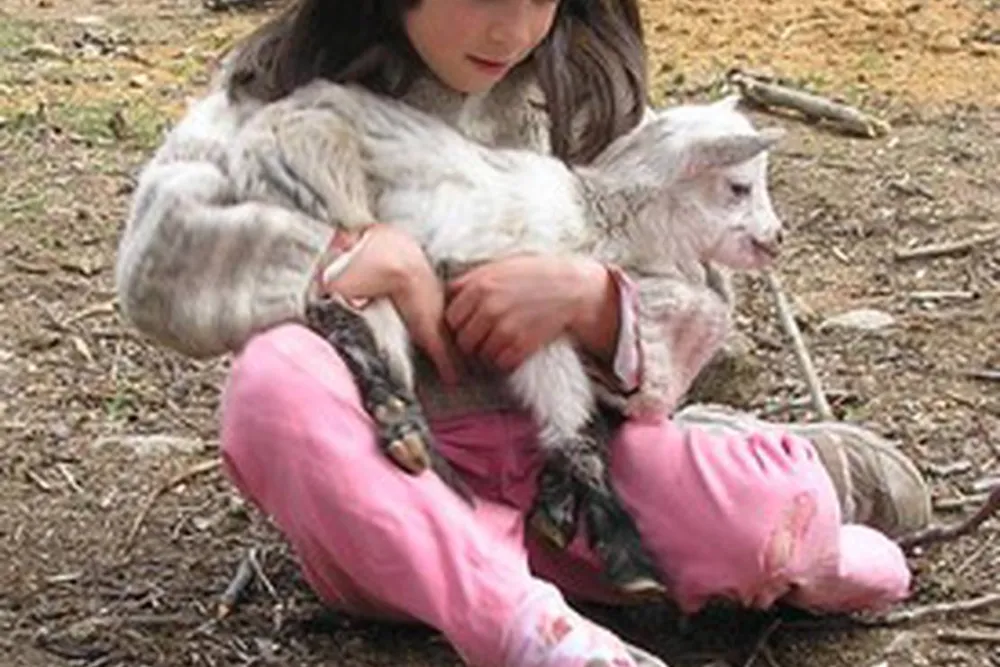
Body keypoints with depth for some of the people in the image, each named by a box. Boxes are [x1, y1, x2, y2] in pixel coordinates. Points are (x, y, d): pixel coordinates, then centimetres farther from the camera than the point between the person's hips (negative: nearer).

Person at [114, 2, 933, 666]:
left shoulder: (581, 87, 4)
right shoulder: (287, 87, -2)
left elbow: (692, 302, 2)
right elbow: (160, 257, -16)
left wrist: (586, 295, -18)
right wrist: (364, 255, -20)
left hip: (558, 453, 1)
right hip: (380, 474, -1)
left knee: (781, 519, -27)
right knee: (275, 379, -34)